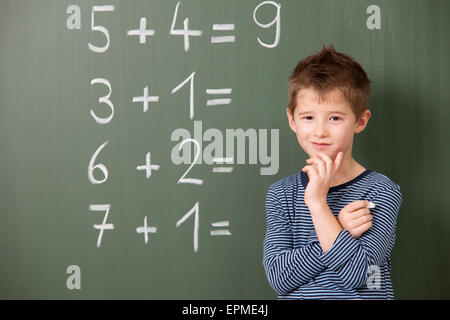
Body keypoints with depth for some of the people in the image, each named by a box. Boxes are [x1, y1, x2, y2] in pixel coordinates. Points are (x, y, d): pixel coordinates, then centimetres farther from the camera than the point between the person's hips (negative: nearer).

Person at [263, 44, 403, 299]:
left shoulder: (382, 191, -3)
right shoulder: (281, 193, 5)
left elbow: (355, 275, -13)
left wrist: (317, 202, -16)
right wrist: (340, 230, -14)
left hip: (366, 296, -2)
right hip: (299, 297, 2)